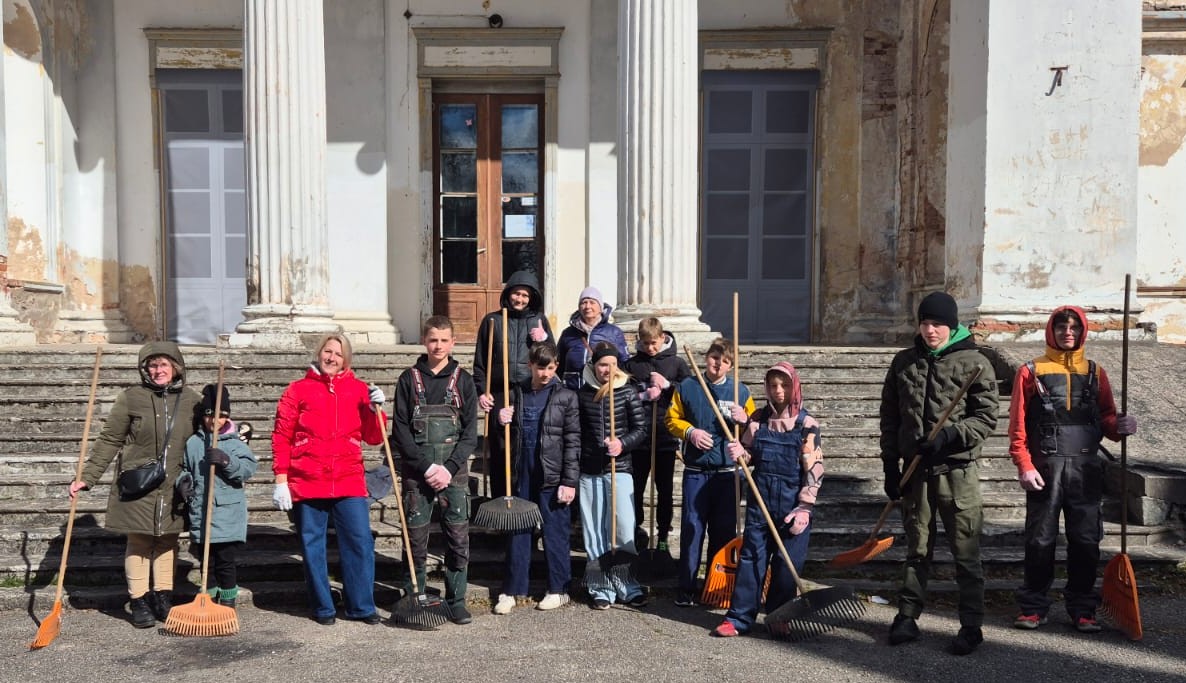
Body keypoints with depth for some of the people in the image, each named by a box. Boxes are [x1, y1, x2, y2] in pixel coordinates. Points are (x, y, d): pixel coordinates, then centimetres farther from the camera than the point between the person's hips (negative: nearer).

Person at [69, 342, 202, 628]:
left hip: (175, 487, 2)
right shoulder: (131, 398, -4)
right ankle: (139, 602, 17)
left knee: (168, 541, 10)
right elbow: (108, 441, -2)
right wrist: (87, 477, -6)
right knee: (139, 541, 5)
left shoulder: (192, 400, 2)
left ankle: (163, 597, 22)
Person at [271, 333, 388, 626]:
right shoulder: (298, 389, 5)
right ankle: (322, 608, 21)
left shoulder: (358, 389, 8)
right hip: (307, 483, -1)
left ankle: (361, 607, 11)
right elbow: (281, 437, 3)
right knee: (312, 547, 8)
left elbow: (373, 438, 9)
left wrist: (376, 409, -8)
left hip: (349, 483, 1)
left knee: (360, 543, -1)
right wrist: (281, 480, -3)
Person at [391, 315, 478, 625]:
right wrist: (427, 466, -9)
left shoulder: (463, 380, 6)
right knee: (415, 538, 4)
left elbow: (470, 432, 2)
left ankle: (457, 600, 12)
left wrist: (449, 468, -9)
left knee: (458, 537, 0)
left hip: (454, 471, 0)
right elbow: (400, 429, 0)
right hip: (416, 472, 0)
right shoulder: (409, 379, 5)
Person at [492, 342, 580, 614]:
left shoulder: (566, 396, -3)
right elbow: (507, 435, 17)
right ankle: (512, 590, 19)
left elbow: (573, 441, -5)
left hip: (552, 477, -3)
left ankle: (558, 589, 18)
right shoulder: (516, 393, 8)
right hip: (521, 475, 4)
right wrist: (503, 422, -6)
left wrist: (570, 481, -9)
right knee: (517, 532, 9)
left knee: (555, 533, 4)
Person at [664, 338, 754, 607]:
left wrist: (745, 419, -12)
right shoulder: (687, 387, 4)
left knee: (724, 529, 7)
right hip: (695, 471, -1)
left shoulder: (741, 391, 6)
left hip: (728, 472, 1)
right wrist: (690, 431, -10)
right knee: (692, 527, 0)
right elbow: (672, 419, 8)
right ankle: (686, 587, 9)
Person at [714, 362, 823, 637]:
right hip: (761, 498, 3)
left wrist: (804, 507, -11)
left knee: (787, 562, 5)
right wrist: (740, 454, -8)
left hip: (792, 502, -2)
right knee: (751, 557, 4)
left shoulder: (807, 424, -5)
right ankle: (739, 618, 9)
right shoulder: (758, 418, 6)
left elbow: (814, 469, -6)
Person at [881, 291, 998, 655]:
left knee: (966, 552, 3)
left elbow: (986, 418, -5)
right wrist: (890, 465, 7)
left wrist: (949, 435, -20)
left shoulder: (975, 362, -3)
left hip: (958, 470, -3)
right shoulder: (904, 362, 7)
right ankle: (907, 616, 23)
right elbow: (890, 417, 10)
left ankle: (971, 625, 15)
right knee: (916, 549, 14)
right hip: (915, 469, 3)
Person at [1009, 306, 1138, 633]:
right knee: (1040, 540, 3)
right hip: (1045, 468, -2)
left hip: (1085, 469, 2)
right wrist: (1024, 466, -9)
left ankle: (1082, 609, 18)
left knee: (1085, 541, 5)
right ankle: (1033, 607, 14)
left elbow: (1105, 418, 12)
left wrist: (1119, 426, -11)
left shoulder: (1095, 373, 12)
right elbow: (1018, 425, -1)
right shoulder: (1031, 371, 3)